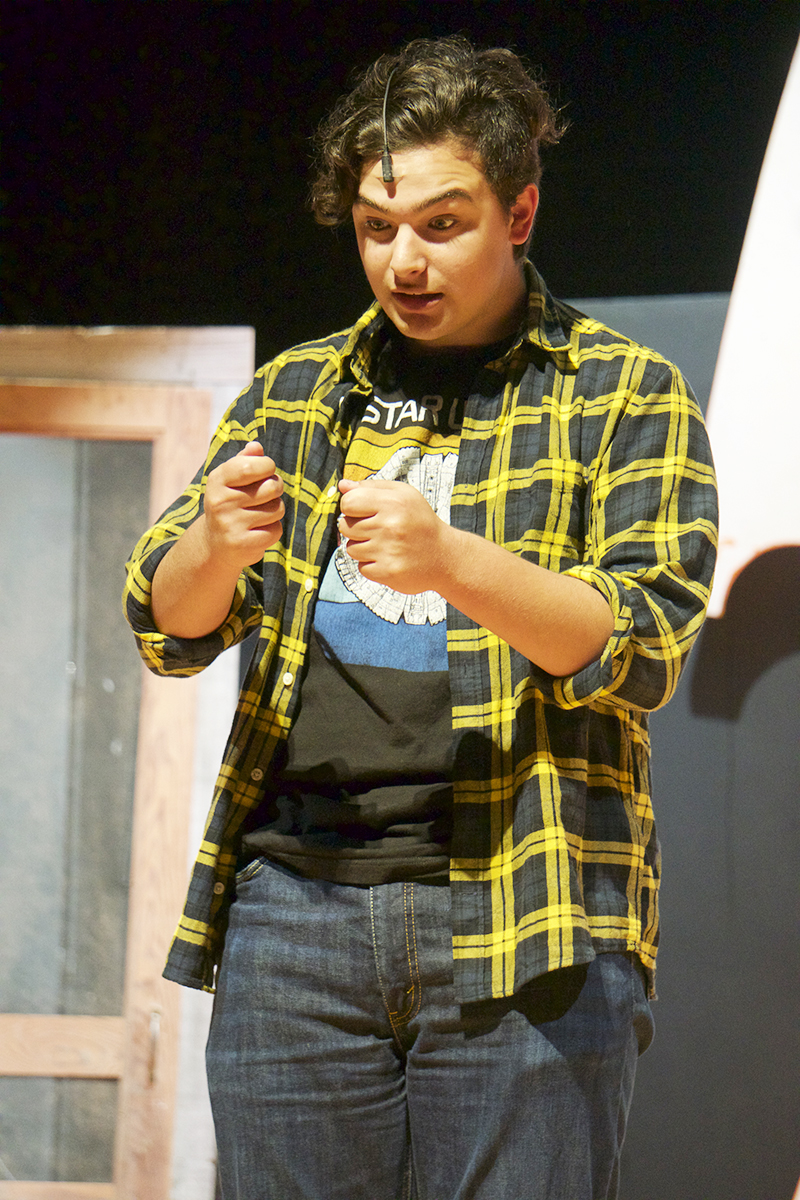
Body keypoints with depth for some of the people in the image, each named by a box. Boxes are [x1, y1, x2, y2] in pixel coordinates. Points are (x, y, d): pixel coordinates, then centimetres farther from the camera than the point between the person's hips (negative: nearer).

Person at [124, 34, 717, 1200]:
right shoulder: (293, 392, 18)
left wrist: (455, 562, -21)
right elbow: (167, 625, 12)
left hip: (523, 915, -3)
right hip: (294, 895, 3)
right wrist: (214, 545, -12)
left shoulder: (624, 393, 6)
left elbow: (643, 648, -5)